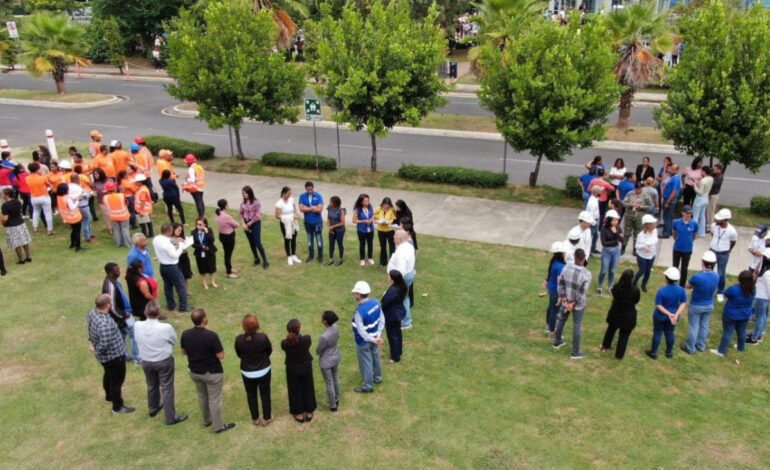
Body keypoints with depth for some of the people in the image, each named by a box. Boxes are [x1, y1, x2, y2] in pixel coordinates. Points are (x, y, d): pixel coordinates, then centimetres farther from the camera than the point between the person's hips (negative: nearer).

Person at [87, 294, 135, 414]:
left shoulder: (92, 313, -10)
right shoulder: (104, 324, -38)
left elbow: (91, 331, 8)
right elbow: (104, 345, -35)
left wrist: (92, 341, 16)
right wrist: (95, 349, -16)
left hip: (105, 356, 9)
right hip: (114, 355, -9)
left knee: (108, 375, 32)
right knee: (117, 380, 11)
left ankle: (109, 396, 55)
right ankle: (118, 407, 28)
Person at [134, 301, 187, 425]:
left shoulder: (137, 326, -20)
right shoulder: (166, 328, -29)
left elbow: (137, 340, 0)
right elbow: (174, 341, -10)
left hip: (146, 362, 4)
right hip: (164, 361, -4)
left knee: (151, 386, 26)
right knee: (167, 389, 10)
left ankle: (153, 409, 50)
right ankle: (171, 418, 21)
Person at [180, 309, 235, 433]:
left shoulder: (185, 334, -14)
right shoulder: (211, 336, -30)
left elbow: (184, 352, 3)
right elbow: (221, 356, -22)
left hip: (194, 372, 5)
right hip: (212, 373, -5)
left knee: (202, 396, 25)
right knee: (214, 400, 11)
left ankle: (207, 420, 44)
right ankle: (218, 426, 26)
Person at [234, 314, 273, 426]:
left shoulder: (239, 339, -23)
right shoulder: (263, 337, -27)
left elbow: (239, 355, -5)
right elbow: (269, 351, -8)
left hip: (247, 372, 1)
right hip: (263, 371, -1)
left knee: (251, 395, 22)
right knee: (265, 395, 19)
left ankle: (255, 419, 39)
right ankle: (266, 418, 35)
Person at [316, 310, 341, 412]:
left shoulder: (324, 337, -38)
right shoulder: (336, 327, -18)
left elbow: (318, 351, -20)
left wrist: (318, 351, 2)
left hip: (326, 361, -7)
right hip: (336, 357, 7)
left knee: (329, 384, 16)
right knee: (335, 378, 28)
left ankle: (333, 406, 36)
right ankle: (337, 399, 50)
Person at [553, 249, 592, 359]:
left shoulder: (566, 267, -16)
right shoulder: (587, 274, -28)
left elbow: (561, 285, -11)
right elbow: (582, 293, -24)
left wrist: (565, 302, -10)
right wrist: (573, 305, -15)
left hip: (566, 301, 4)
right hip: (579, 304, -4)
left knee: (561, 320, 26)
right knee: (577, 327, 12)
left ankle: (557, 342, 46)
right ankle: (575, 352, 25)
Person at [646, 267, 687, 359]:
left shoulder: (661, 291, -25)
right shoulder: (681, 290, -14)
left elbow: (658, 305, -23)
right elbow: (683, 303, -10)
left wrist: (669, 314, -20)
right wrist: (676, 314, -17)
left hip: (660, 316, -3)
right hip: (674, 315, 4)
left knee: (657, 333, 12)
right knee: (670, 333, 20)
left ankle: (653, 353, 25)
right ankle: (669, 352, 36)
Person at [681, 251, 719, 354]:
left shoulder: (697, 277, -31)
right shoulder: (716, 276, -15)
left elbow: (687, 286, -13)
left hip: (696, 306, -5)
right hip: (709, 305, 5)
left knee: (693, 327, 12)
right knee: (704, 326, 22)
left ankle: (690, 348, 28)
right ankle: (701, 345, 40)